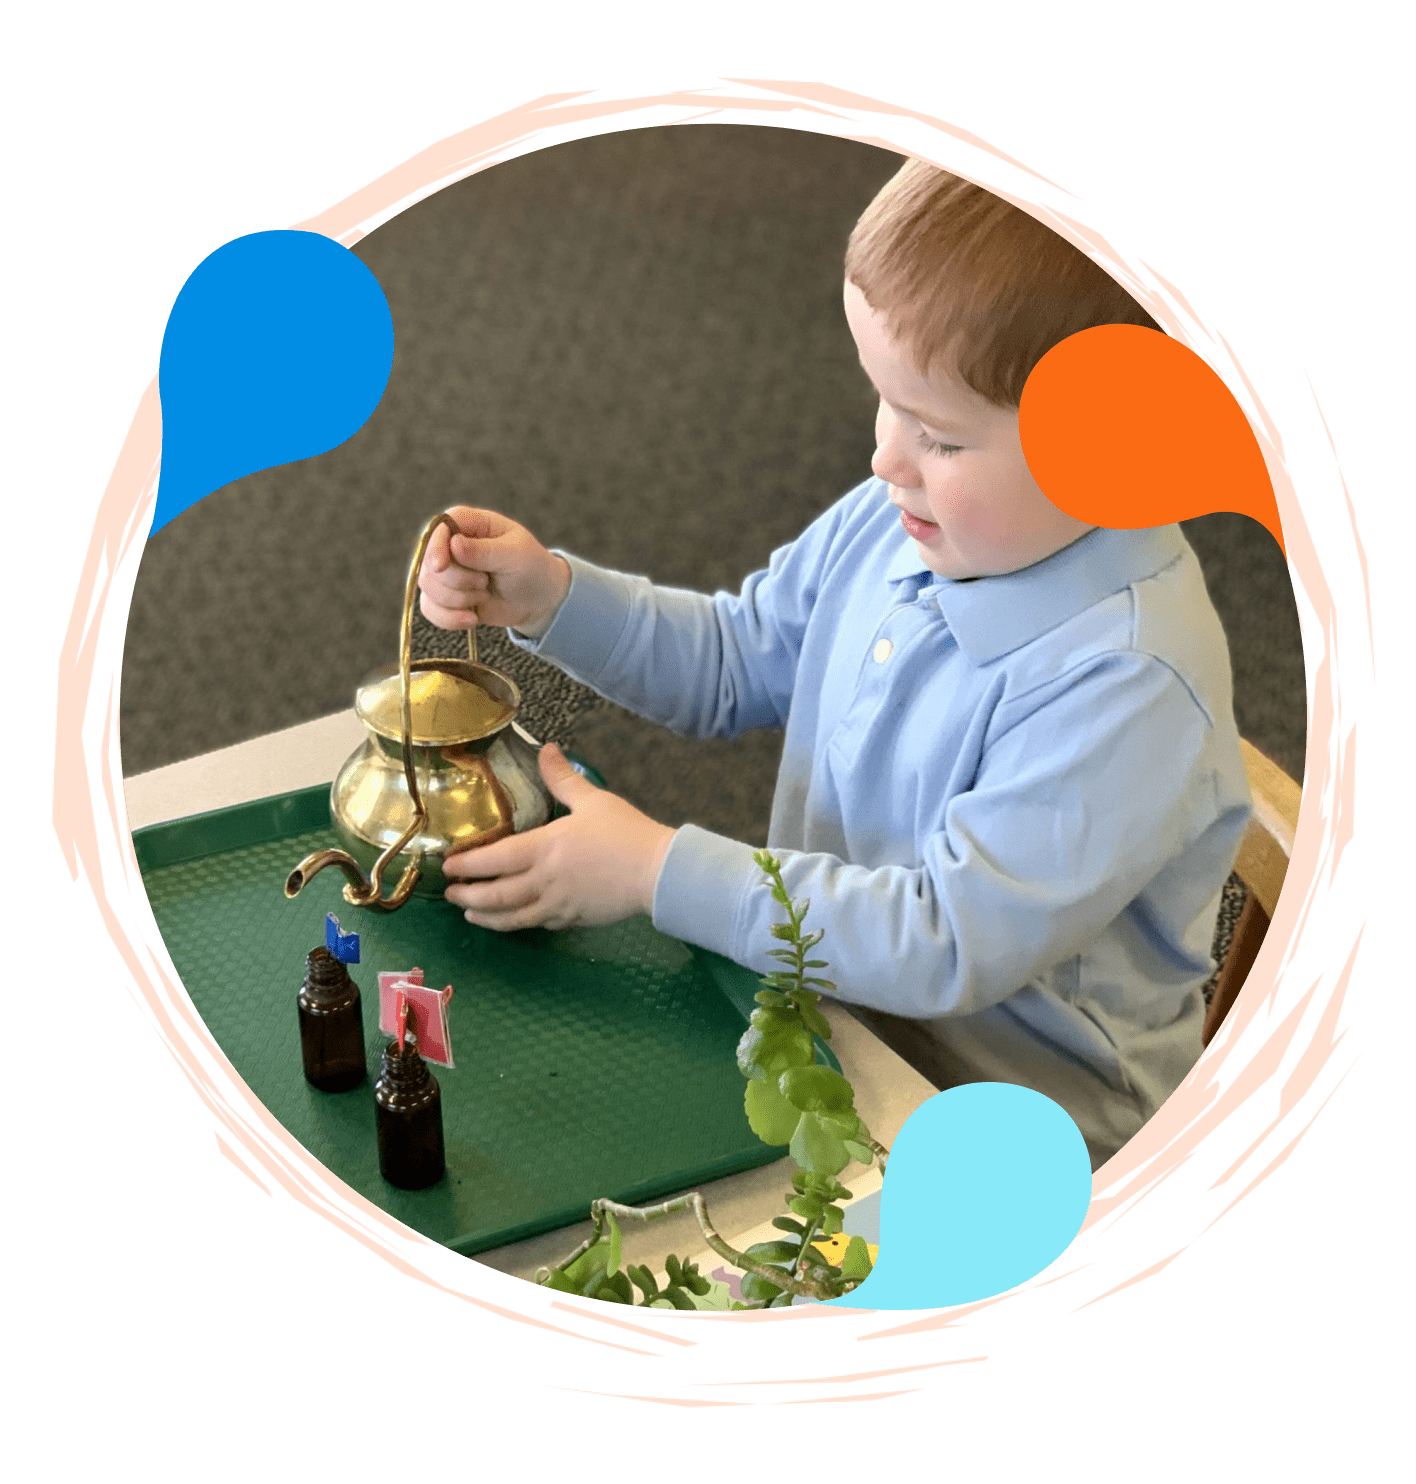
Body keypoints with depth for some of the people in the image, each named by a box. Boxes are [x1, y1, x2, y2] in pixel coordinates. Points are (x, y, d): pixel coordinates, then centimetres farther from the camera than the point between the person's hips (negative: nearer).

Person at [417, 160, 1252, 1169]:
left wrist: (659, 871, -23)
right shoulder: (907, 518, -4)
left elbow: (950, 944, -27)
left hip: (1007, 1141, -7)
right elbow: (734, 661, 13)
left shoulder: (1129, 688, -28)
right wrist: (546, 596, -3)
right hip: (821, 987, 7)